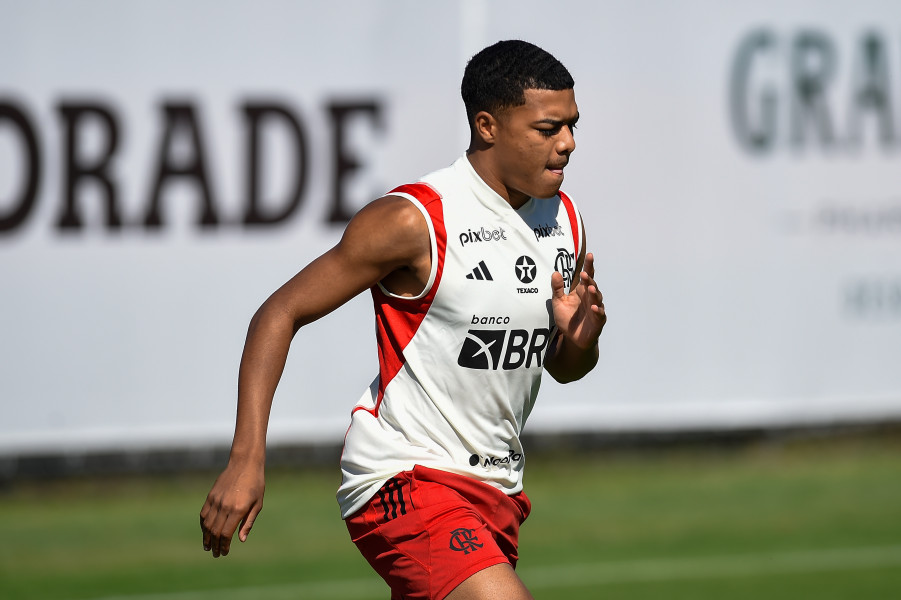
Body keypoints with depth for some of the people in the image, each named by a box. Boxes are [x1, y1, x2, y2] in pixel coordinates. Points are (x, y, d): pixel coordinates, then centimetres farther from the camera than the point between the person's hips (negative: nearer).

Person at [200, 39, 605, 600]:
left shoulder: (564, 219, 8)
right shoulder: (414, 220, -15)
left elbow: (564, 368, 21)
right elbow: (281, 313, -12)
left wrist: (579, 338, -5)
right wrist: (247, 459, -20)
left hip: (496, 489, 8)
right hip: (405, 477, -8)